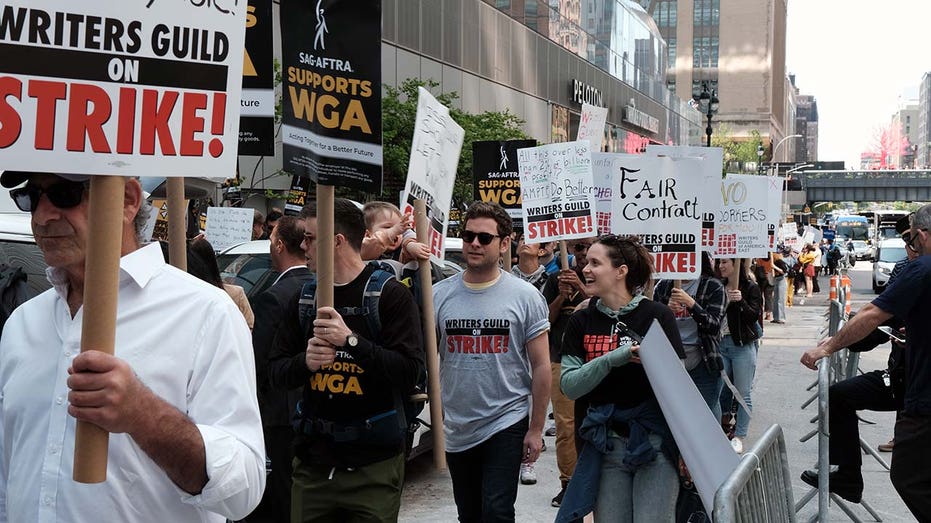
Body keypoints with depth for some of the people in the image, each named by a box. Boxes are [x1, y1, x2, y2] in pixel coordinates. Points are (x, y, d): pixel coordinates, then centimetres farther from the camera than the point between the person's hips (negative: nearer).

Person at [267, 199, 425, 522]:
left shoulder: (390, 295, -6)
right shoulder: (304, 298, 10)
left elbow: (409, 372, -15)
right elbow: (276, 374, 8)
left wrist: (351, 340, -25)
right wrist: (306, 361, -14)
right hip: (312, 462, 5)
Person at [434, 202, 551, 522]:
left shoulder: (525, 296, -4)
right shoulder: (439, 294, 0)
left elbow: (541, 366, -2)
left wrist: (536, 429, -3)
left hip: (506, 423, -3)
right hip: (456, 429, 3)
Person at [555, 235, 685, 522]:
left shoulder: (657, 315, -3)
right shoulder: (581, 322, 5)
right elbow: (569, 385, -3)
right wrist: (611, 359, -18)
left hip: (655, 441, -2)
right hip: (605, 443, 3)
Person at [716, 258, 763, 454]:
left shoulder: (751, 287, -6)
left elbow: (754, 315, -14)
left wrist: (740, 302, -28)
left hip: (743, 346, -5)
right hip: (721, 342, 5)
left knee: (743, 394, 1)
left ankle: (739, 437, 8)